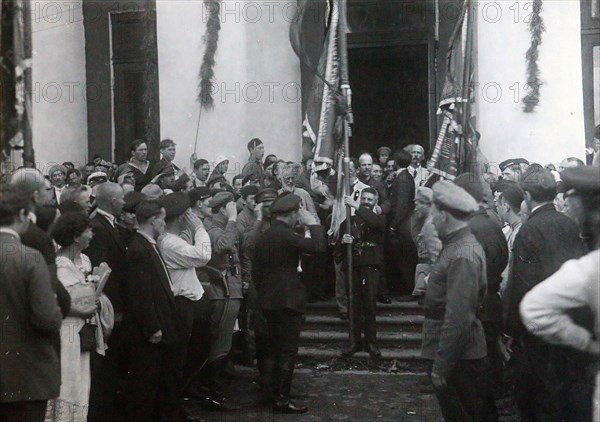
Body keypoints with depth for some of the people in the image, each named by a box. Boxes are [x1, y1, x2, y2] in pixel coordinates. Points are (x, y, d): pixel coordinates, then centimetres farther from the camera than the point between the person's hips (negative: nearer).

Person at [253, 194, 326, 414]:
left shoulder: (263, 237, 10)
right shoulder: (285, 235, -16)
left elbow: (256, 272, 15)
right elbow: (317, 246, -27)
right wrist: (313, 223, -14)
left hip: (268, 302, 9)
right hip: (288, 301, -9)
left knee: (277, 351, 16)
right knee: (288, 351, -3)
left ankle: (277, 395, 23)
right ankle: (282, 401, -1)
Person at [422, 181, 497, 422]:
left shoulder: (462, 256, -22)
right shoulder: (457, 244, 10)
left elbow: (458, 317, -26)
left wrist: (441, 365, -24)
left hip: (457, 356, -9)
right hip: (458, 353, 9)